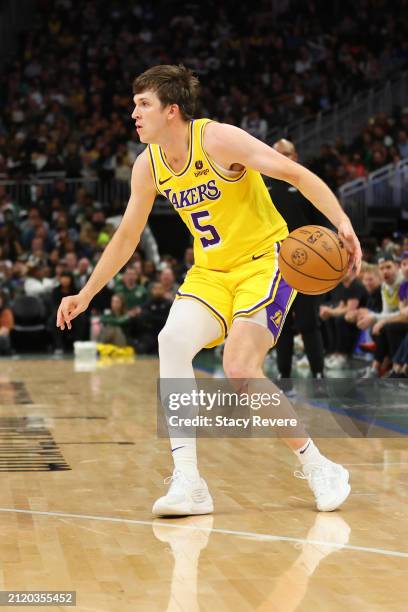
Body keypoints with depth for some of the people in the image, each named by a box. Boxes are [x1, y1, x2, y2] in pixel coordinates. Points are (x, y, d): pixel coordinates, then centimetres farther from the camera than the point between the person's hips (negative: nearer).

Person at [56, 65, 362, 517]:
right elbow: (127, 236, 14)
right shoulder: (148, 166, 1)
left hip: (264, 260, -6)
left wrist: (342, 223, -35)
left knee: (241, 370, -21)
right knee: (171, 340, -21)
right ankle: (188, 482, -21)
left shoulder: (217, 140, -18)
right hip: (210, 271, 6)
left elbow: (298, 175, -21)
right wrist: (86, 294, 15)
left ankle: (319, 469, -1)